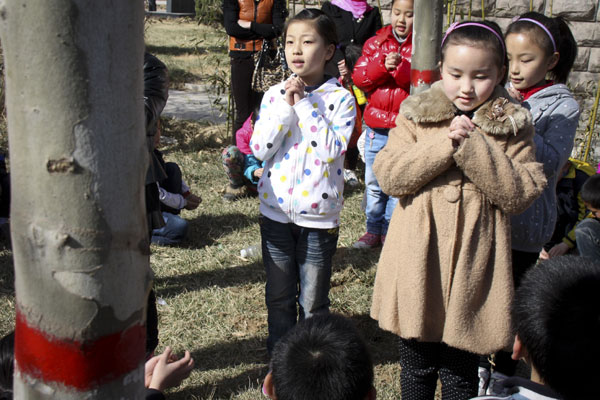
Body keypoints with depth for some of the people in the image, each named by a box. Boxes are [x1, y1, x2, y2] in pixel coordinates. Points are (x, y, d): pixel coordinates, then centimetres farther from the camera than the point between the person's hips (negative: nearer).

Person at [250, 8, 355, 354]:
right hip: (276, 211, 3)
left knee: (314, 302, 11)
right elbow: (259, 148, -9)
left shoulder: (340, 99, -8)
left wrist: (305, 105, -18)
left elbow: (333, 151, -20)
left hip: (318, 216, -3)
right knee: (279, 297, 17)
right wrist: (287, 106, -16)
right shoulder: (275, 94, 1)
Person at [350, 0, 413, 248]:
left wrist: (401, 67, -26)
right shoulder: (376, 43, 7)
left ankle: (391, 231, 18)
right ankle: (373, 230, 25)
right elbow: (359, 77, -4)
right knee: (373, 182, 12)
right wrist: (382, 65, -19)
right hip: (376, 126, 3)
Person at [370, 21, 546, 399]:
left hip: (472, 267, -1)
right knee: (416, 368, 18)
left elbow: (519, 194, -10)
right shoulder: (416, 114, 2)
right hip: (418, 264, 1)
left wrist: (474, 147, -19)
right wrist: (444, 145, -19)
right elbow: (388, 175, -8)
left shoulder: (513, 126, -1)